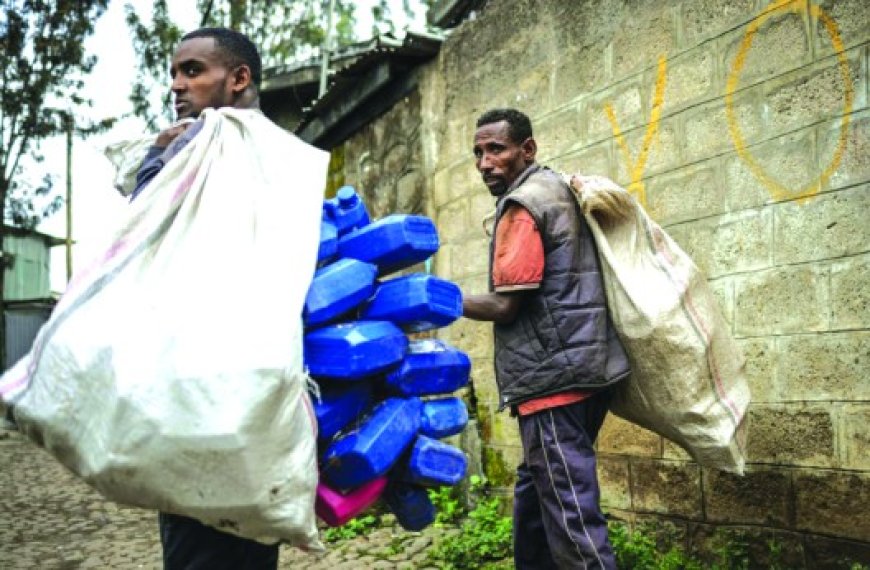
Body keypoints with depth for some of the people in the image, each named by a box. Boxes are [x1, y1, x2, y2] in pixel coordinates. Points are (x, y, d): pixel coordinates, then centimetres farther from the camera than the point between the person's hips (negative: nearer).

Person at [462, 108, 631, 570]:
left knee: (571, 513, -7)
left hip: (554, 376, -10)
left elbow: (505, 305, -13)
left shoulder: (522, 204, -11)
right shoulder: (558, 189, 19)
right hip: (576, 370, 10)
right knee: (534, 496, 19)